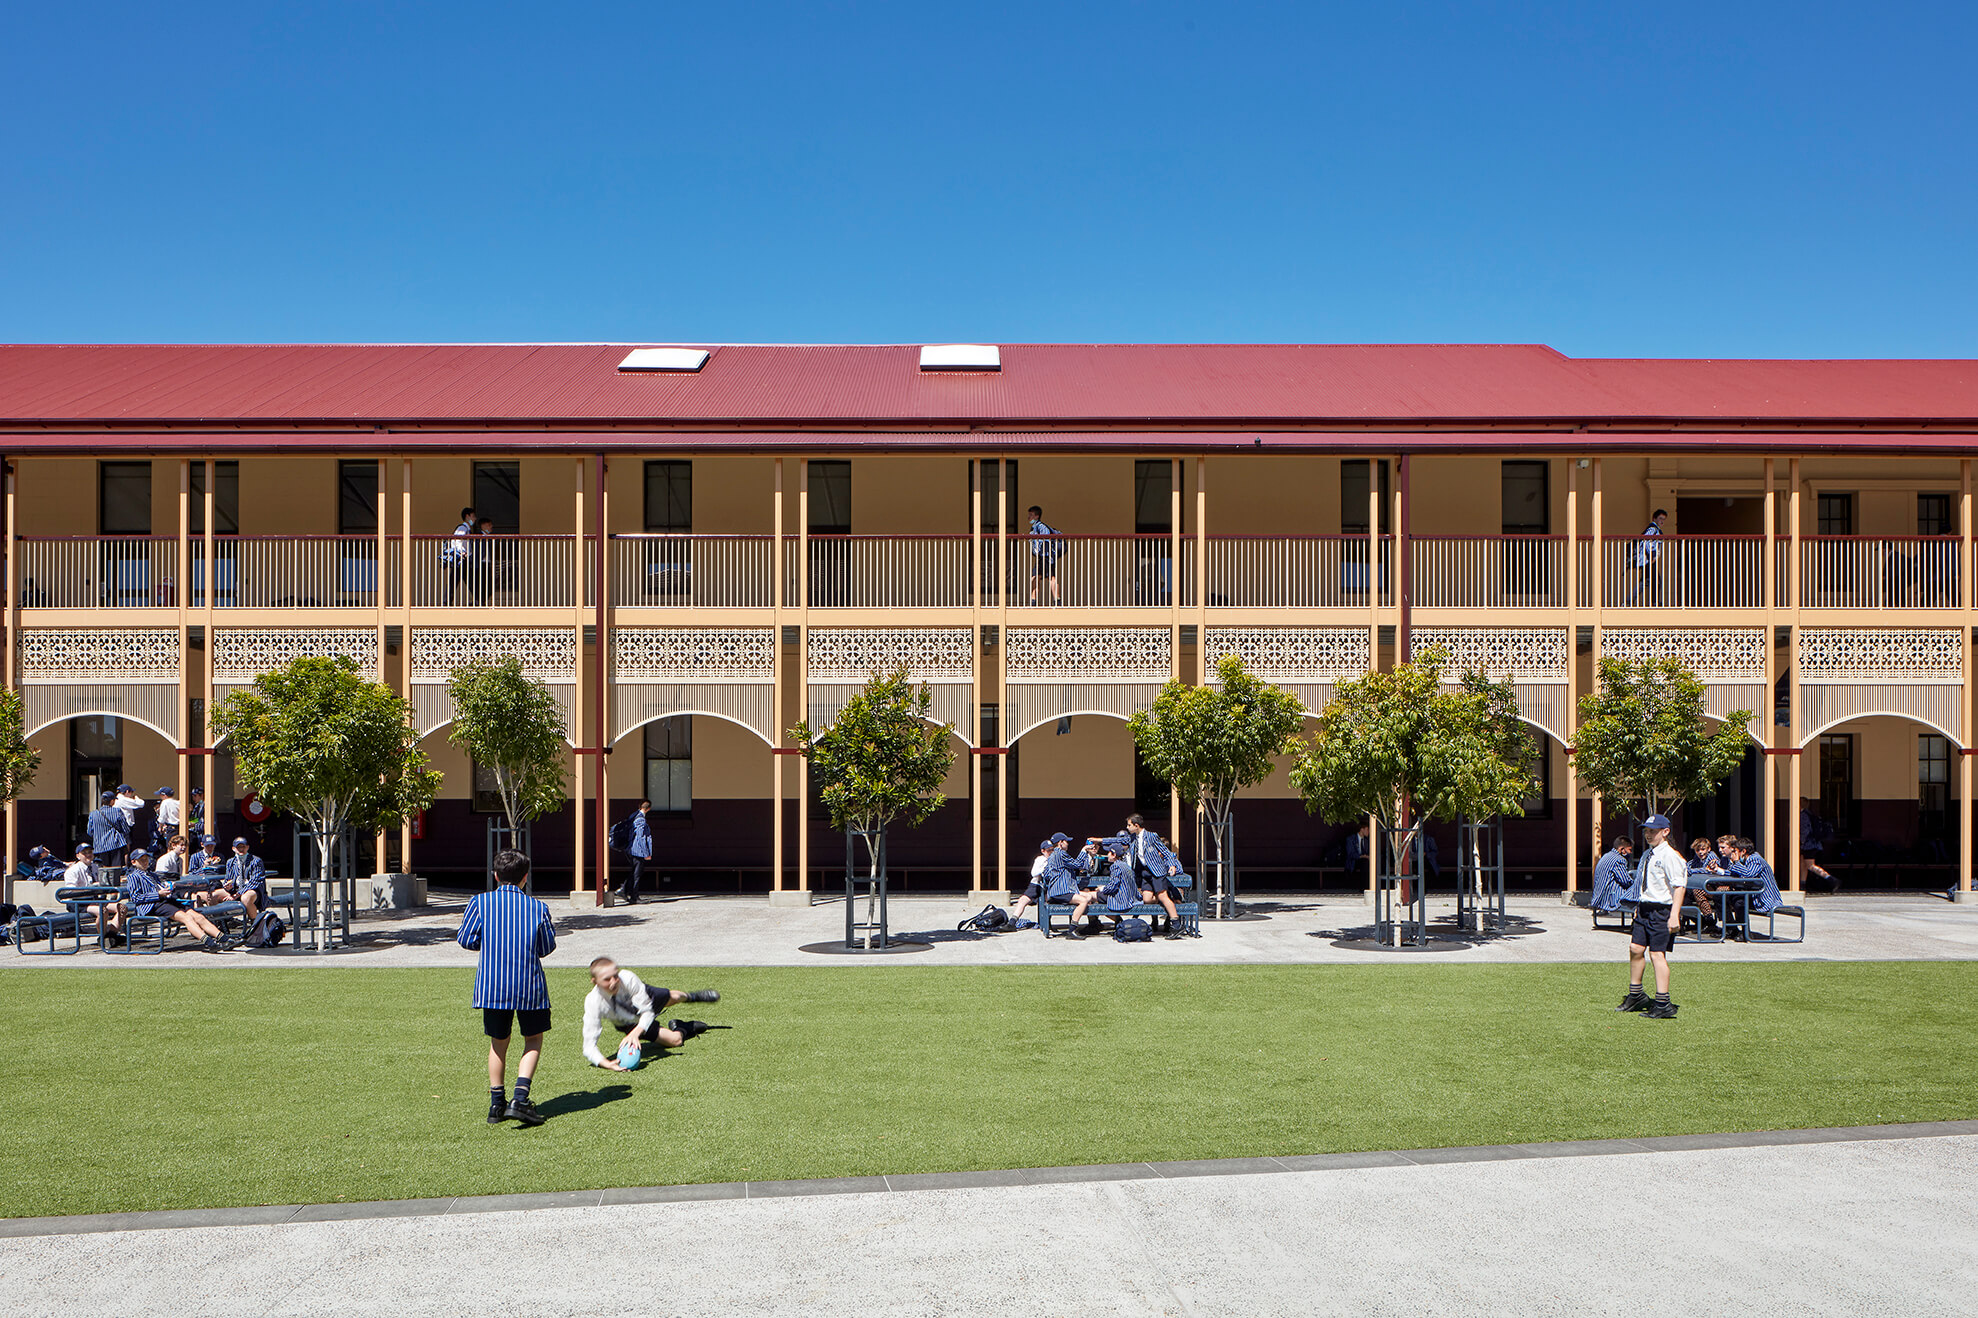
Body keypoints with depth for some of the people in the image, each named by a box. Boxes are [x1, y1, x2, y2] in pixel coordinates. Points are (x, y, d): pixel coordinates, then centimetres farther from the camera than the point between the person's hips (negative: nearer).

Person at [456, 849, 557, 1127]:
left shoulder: (480, 903, -2)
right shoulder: (537, 908, -2)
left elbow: (466, 940, -1)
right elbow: (547, 948, 5)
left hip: (491, 986, 1)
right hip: (529, 984, -1)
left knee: (498, 1042, 17)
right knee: (534, 1040, 13)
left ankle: (496, 1104, 20)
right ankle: (520, 1099, -2)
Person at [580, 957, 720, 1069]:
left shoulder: (627, 979, -43)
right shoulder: (593, 1003, -42)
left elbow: (648, 1011, -33)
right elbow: (589, 1045, -40)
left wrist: (635, 1033, -51)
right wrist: (607, 1064, -58)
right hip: (629, 1023, -1)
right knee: (675, 1040, -4)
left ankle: (691, 996, 65)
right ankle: (681, 1029, 32)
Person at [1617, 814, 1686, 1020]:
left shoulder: (1670, 856, -14)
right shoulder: (1647, 855, 14)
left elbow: (1679, 887, -19)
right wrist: (1639, 907, 20)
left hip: (1661, 910, -9)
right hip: (1645, 908, 9)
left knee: (1657, 954, -9)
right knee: (1635, 949, 10)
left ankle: (1663, 1004, -6)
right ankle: (1635, 996, 24)